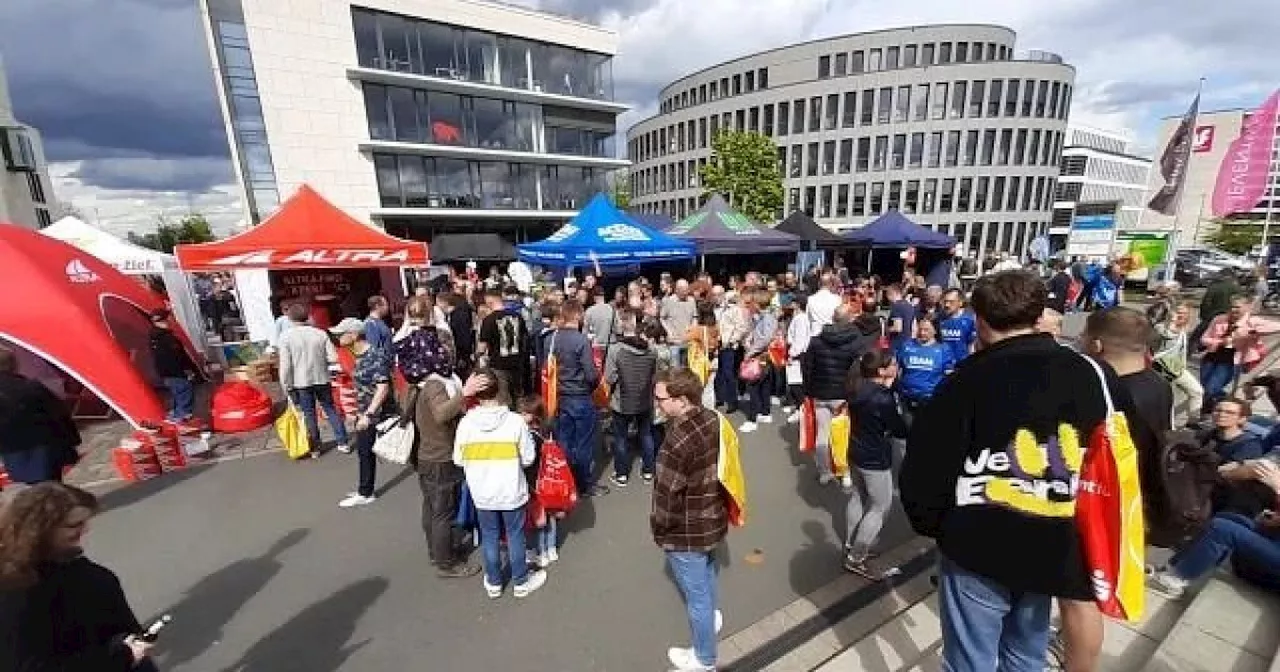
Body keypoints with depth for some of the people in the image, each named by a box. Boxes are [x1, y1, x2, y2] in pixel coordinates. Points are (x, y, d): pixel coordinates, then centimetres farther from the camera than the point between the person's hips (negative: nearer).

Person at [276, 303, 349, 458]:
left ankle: (315, 448, 20)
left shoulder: (286, 337, -10)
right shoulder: (320, 333, -6)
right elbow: (333, 358, -7)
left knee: (309, 414, 11)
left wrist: (286, 386, -1)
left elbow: (285, 365, -11)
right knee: (330, 409, 13)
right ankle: (343, 443, 15)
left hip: (301, 382, -1)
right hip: (321, 379, 1)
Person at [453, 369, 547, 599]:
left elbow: (458, 460, -2)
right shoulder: (516, 421, -19)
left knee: (489, 537, 20)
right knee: (515, 536, 16)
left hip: (482, 494, 2)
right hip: (512, 492, -2)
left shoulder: (466, 422, -13)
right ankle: (521, 582, 32)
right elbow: (528, 458, -11)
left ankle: (493, 583, 36)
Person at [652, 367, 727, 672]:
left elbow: (667, 494, -25)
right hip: (714, 519, 8)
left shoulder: (678, 440, -34)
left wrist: (658, 528, -6)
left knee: (696, 593, 15)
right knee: (706, 572, 33)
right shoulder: (713, 418, -9)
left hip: (687, 532, -8)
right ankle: (711, 617, 61)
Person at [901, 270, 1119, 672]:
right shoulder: (1093, 374, -3)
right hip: (1053, 548, 5)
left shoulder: (969, 379, -18)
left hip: (979, 549, -5)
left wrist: (930, 523, 2)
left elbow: (924, 467, -17)